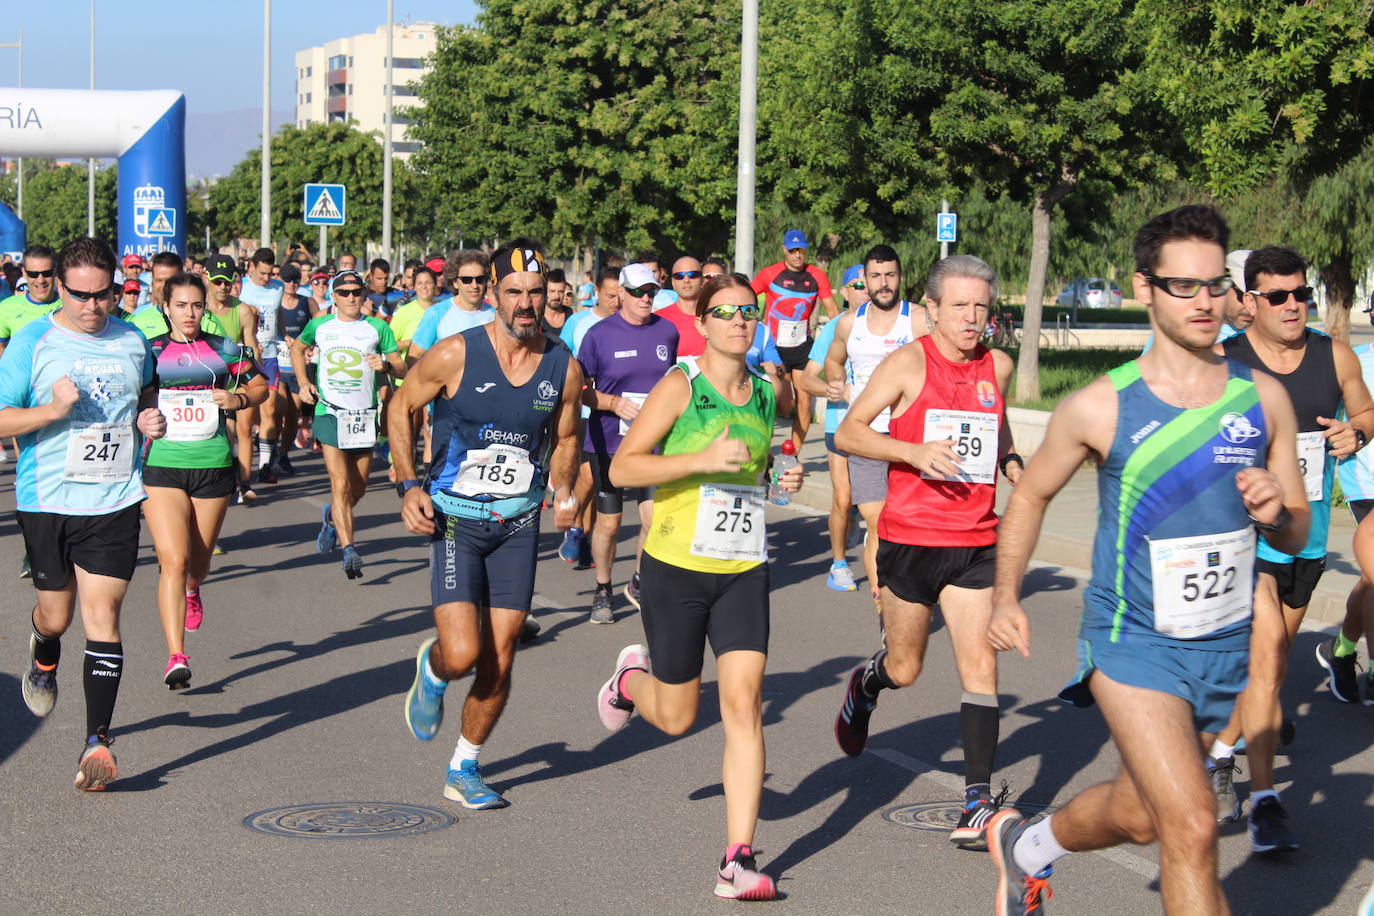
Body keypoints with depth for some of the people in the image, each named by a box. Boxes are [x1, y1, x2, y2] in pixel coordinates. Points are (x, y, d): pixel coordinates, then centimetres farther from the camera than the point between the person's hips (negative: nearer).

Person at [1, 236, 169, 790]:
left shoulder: (131, 341, 7)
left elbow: (146, 394, 27)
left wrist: (151, 421, 5)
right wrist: (53, 409, -21)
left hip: (114, 501, 1)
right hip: (47, 500, -1)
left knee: (102, 615, -7)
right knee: (56, 614, 10)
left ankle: (97, 741, -5)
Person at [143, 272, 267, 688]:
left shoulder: (224, 351, 5)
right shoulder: (148, 352, 3)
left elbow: (260, 386, 16)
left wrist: (237, 399, -4)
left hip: (213, 466, 2)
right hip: (161, 466, -2)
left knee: (198, 563, 15)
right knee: (173, 560, -17)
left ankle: (191, 591, 55)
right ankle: (176, 657, -18)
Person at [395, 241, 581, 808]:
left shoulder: (564, 368, -2)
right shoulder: (456, 355, -12)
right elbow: (401, 409, 2)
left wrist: (563, 490, -3)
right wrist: (409, 487, -7)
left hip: (519, 526, 3)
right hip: (454, 521, -3)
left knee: (499, 664, 4)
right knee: (462, 655, -16)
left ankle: (464, 771, 25)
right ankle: (430, 669, 23)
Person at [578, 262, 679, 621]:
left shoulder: (668, 332, 5)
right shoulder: (600, 334, -3)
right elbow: (580, 389, 0)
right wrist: (615, 403, -15)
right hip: (608, 443, -2)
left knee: (656, 518, -8)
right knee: (608, 522, 5)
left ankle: (638, 582, 18)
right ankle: (602, 591, 26)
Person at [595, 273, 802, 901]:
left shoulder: (765, 394, 8)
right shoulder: (679, 386, -9)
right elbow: (622, 469, -15)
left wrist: (782, 480, 5)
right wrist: (702, 459, -25)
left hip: (744, 572, 4)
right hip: (675, 567, -3)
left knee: (743, 703, -10)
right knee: (676, 717, 9)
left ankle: (738, 861, -8)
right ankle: (631, 677, 45)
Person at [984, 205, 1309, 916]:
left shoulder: (1262, 398, -2)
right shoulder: (1099, 408, -11)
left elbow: (1296, 536, 6)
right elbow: (1030, 495, 6)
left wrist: (1277, 513, -17)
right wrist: (1006, 597, -3)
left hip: (1225, 645, 4)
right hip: (1133, 642, -4)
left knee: (1139, 816, 20)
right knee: (1191, 827, -17)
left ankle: (1027, 845, 48)